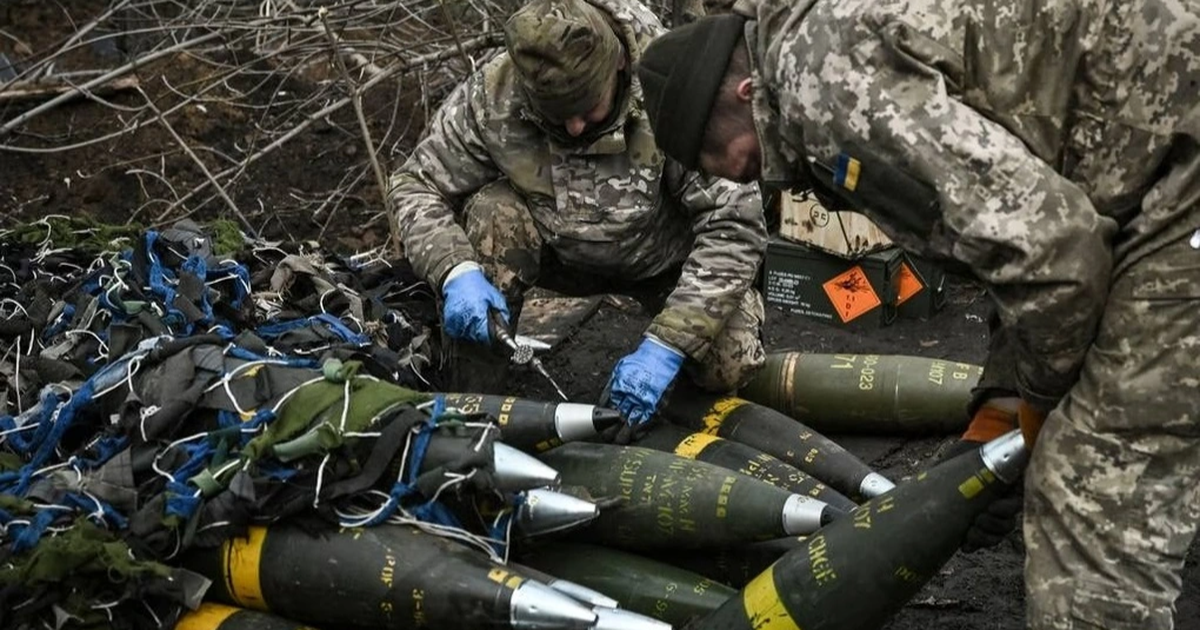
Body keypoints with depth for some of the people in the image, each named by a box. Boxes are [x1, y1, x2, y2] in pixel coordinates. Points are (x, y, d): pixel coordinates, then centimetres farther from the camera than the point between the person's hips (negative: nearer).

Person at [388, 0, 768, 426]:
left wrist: (667, 345, -37)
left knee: (729, 367, -25)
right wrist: (457, 271, -33)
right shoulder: (492, 97, -25)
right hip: (562, 254, 2)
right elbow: (416, 184, -13)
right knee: (492, 212, -28)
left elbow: (734, 223, -31)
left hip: (665, 258, -1)